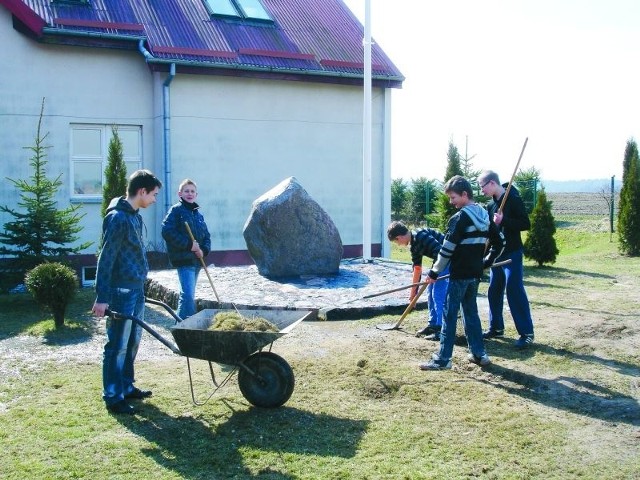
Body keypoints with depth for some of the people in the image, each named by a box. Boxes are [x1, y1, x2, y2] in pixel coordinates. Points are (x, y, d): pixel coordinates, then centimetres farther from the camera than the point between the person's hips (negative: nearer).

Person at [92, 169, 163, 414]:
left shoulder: (135, 216, 13)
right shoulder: (118, 218, -16)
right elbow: (106, 259, -18)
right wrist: (102, 297, -18)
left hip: (136, 289, 9)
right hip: (121, 292, -9)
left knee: (132, 342, 16)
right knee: (118, 346, -1)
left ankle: (127, 387, 29)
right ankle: (113, 397, 8)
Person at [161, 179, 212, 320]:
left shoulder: (198, 213, 16)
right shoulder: (176, 210, -3)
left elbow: (206, 235, 18)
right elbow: (167, 231, -15)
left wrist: (204, 250, -2)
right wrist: (188, 244, -16)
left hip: (197, 260, 7)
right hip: (183, 259, -7)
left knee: (187, 294, 15)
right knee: (188, 294, -16)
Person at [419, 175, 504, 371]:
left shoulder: (459, 218, -15)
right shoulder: (485, 216, 10)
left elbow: (447, 250, -17)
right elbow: (500, 242, 18)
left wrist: (434, 272, -9)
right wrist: (486, 261, 25)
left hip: (459, 275, -8)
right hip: (475, 274, 8)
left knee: (449, 316, -3)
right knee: (471, 313, 17)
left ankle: (443, 359, 0)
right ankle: (479, 354, 20)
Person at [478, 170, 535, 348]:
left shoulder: (513, 199, -12)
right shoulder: (491, 204, 10)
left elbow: (526, 224, -16)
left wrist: (503, 221, -25)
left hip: (512, 254, -8)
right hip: (496, 254, 8)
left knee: (515, 292, -8)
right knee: (494, 291, 12)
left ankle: (527, 333, -1)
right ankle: (496, 327, 25)